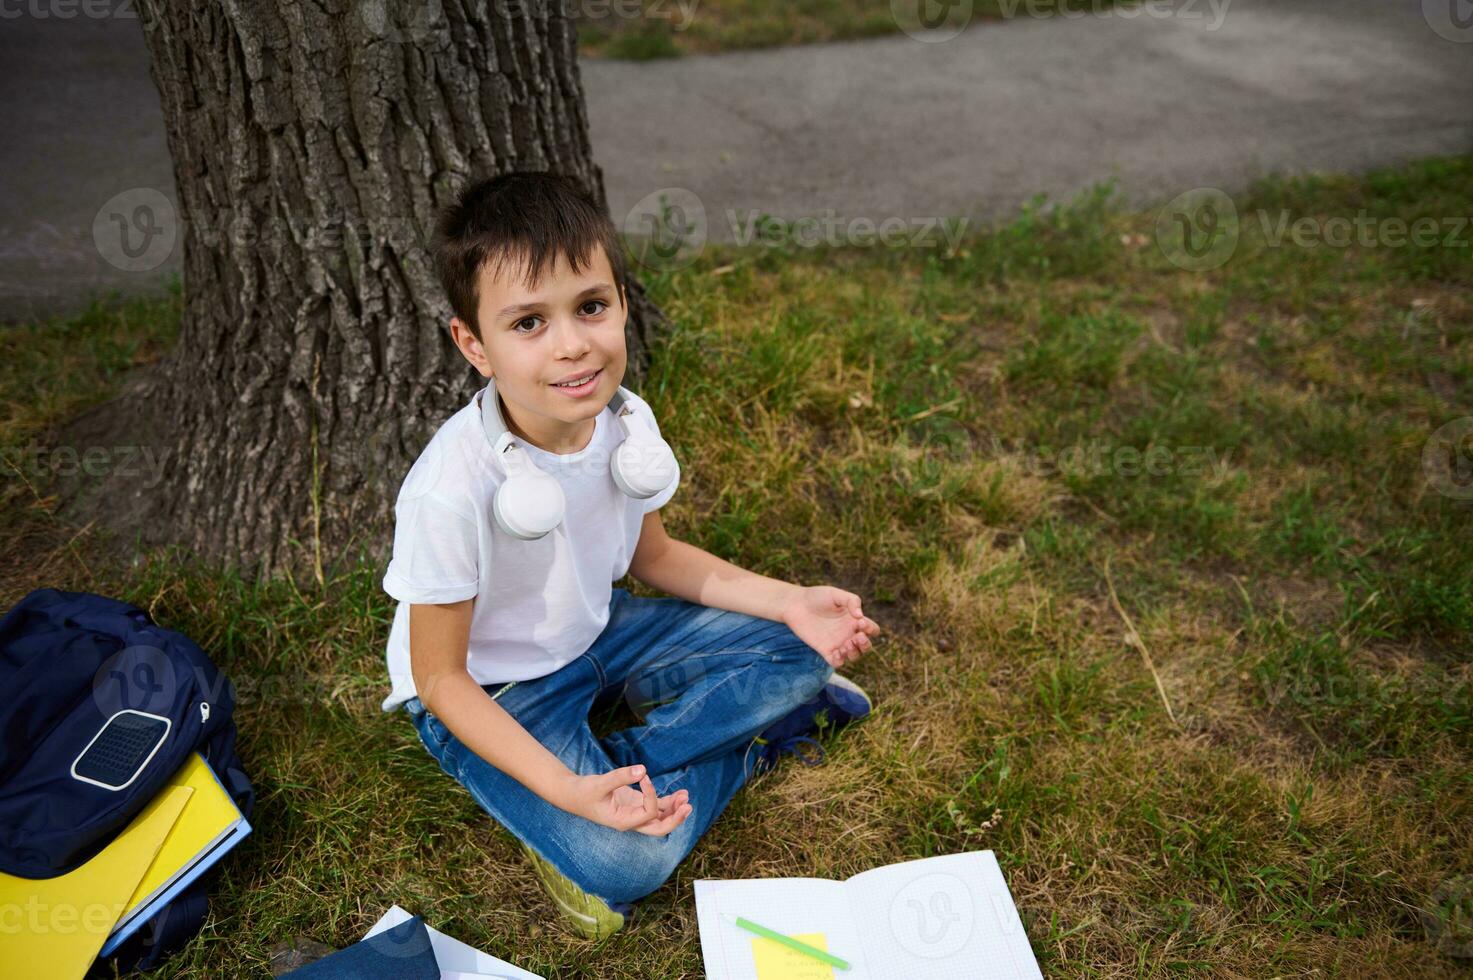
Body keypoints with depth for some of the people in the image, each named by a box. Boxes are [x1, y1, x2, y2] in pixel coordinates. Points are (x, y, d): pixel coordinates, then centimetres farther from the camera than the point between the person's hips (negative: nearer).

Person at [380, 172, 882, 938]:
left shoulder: (625, 421, -15)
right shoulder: (453, 491, -33)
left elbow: (652, 556, 3)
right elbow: (439, 676, -20)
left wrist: (788, 602, -8)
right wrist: (564, 791, -31)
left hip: (596, 633, 6)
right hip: (491, 691, -5)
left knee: (792, 653, -4)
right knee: (626, 862, -25)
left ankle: (613, 766, -6)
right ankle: (744, 740, -1)